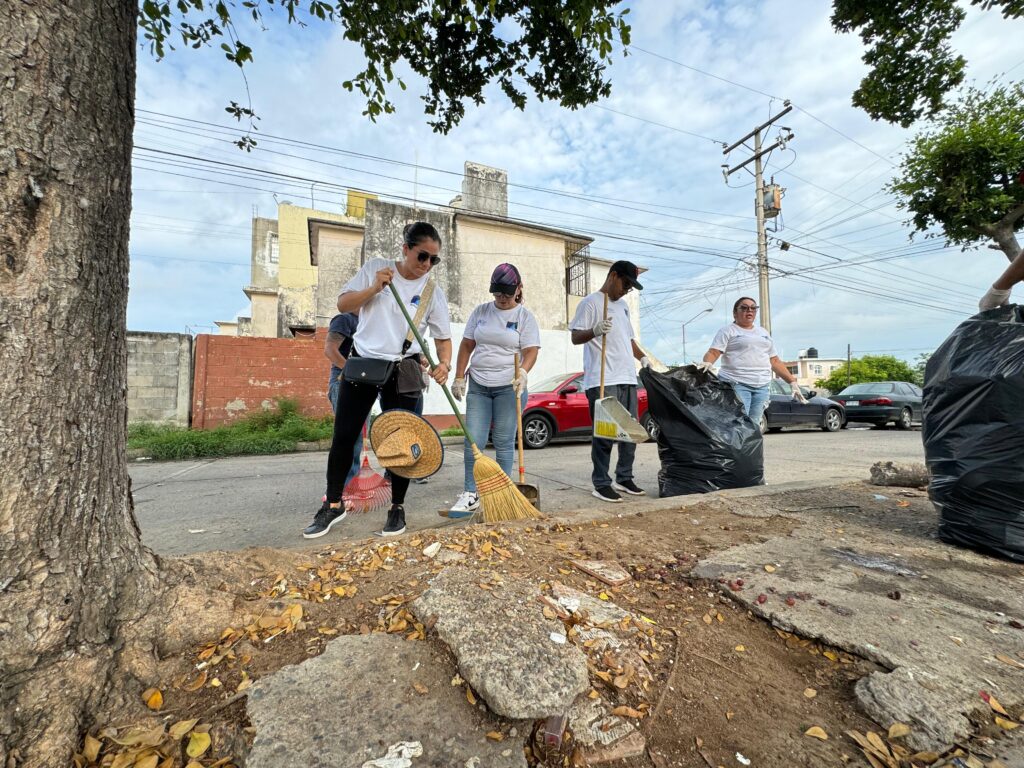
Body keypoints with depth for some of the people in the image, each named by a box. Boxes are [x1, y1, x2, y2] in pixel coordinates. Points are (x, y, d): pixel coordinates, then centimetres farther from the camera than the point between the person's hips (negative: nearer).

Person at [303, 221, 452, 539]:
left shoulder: (433, 292, 1)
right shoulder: (375, 268, 2)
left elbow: (443, 337, 1)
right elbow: (343, 304, 2)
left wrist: (444, 363, -19)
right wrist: (374, 288, -14)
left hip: (402, 373, 0)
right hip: (362, 364, 1)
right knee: (343, 437, 4)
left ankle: (397, 508, 20)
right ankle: (333, 505, 23)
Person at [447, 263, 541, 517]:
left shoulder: (525, 316, 1)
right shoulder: (480, 312, 10)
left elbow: (531, 351, -7)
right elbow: (466, 346, 11)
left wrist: (523, 373, -26)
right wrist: (459, 377, 5)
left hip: (509, 387, -3)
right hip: (478, 385, 3)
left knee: (504, 443, 2)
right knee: (473, 442, -1)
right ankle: (470, 495, 9)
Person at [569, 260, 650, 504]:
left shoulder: (623, 306, 24)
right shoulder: (590, 303, -1)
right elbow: (576, 337, -8)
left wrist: (643, 357, 13)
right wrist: (595, 331, -27)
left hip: (627, 378, 8)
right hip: (602, 381, -8)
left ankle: (624, 478, 24)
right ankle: (601, 484, 4)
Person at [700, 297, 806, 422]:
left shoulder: (763, 332, 23)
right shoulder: (727, 330, 5)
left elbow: (775, 361, 23)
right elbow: (713, 352, -9)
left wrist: (792, 382, 18)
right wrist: (707, 363, -32)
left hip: (762, 387, 6)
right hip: (735, 384, -6)